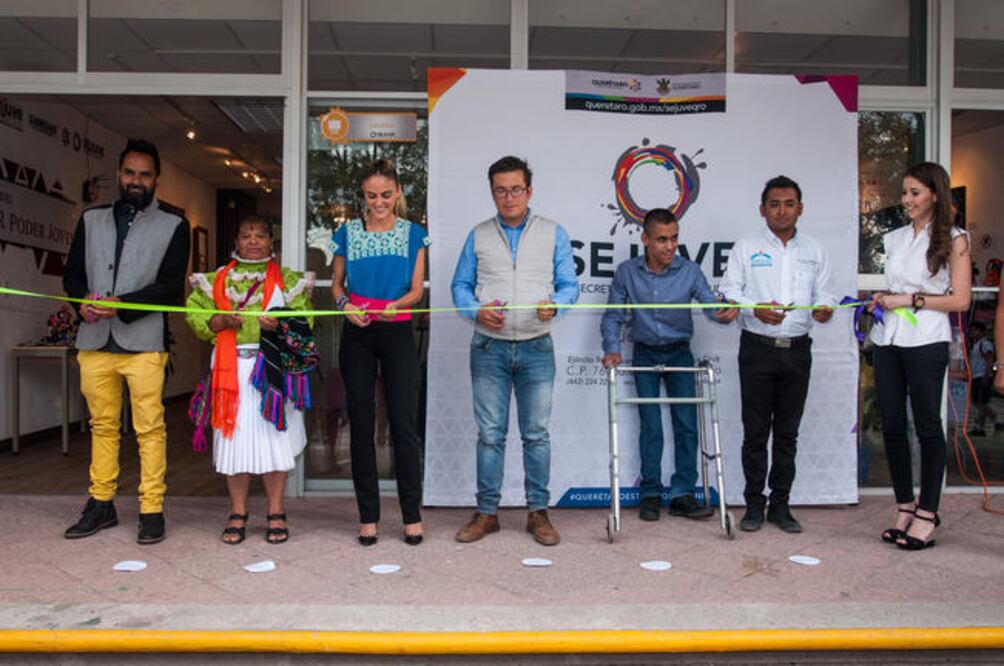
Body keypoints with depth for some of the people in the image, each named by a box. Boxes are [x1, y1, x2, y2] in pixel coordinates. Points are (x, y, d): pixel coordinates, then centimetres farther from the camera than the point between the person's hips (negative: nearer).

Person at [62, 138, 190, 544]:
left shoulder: (173, 226, 6)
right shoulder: (91, 220, 17)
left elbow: (171, 286, -3)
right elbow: (72, 273, 15)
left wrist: (120, 305, -15)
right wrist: (85, 299, -6)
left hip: (143, 343, -3)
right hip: (95, 342, 4)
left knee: (150, 429, -3)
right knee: (102, 425, 11)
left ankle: (152, 510, 4)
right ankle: (101, 505, 22)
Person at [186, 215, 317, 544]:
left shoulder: (287, 280, 8)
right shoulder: (216, 280, 13)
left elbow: (303, 322, -1)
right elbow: (197, 317, 5)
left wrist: (279, 325, -20)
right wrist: (225, 320, -12)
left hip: (272, 368, -1)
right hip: (232, 367, 2)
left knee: (273, 437, 1)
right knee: (234, 437, 4)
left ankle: (276, 513, 13)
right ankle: (238, 514, 16)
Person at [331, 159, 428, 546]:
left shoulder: (413, 234, 5)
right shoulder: (348, 233, 7)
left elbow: (416, 290, 2)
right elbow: (336, 283, 13)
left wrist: (395, 305, -19)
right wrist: (345, 305, -8)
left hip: (397, 333, -1)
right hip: (357, 334, 1)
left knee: (404, 421, -3)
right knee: (361, 422, 3)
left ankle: (412, 515, 8)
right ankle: (368, 515, 14)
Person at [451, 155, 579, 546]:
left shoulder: (554, 234, 8)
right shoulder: (478, 236, 11)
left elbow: (569, 285, 5)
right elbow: (460, 285, 10)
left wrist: (554, 305, -16)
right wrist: (477, 310, -10)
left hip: (536, 348, 0)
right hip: (489, 348, 1)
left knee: (536, 433, 4)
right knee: (490, 433, 5)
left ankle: (538, 511, 16)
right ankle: (487, 512, 15)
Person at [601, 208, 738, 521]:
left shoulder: (689, 271, -9)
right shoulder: (627, 272, -8)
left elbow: (710, 303, -16)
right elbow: (612, 316, -1)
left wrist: (725, 311, -39)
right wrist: (612, 349, -15)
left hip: (679, 352, 1)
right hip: (645, 355, 0)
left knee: (686, 423, -2)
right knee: (650, 425, 1)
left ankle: (682, 494, 8)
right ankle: (650, 494, 12)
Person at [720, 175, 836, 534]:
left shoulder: (815, 251, 13)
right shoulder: (746, 248, 4)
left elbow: (824, 294, 9)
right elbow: (729, 292, -2)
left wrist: (824, 310, -15)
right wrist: (756, 309, -20)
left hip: (797, 349, 3)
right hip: (758, 347, -2)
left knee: (787, 432, 9)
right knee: (756, 430, 2)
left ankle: (780, 504, 19)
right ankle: (754, 504, 13)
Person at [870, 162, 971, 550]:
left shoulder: (953, 240, -1)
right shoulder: (895, 239, 14)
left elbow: (961, 300, -6)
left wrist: (911, 299, -12)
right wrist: (882, 299, 2)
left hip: (925, 343, -5)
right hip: (888, 340, 5)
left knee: (927, 426, 2)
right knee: (892, 426, 6)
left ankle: (926, 514, 11)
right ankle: (905, 507, 18)